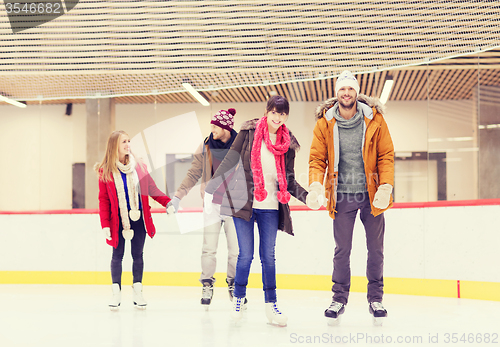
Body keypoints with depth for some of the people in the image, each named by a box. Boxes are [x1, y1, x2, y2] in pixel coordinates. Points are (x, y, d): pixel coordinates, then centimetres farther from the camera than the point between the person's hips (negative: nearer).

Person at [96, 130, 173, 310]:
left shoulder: (139, 167, 4)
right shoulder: (105, 171, -3)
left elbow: (152, 189, 7)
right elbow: (103, 200, -2)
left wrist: (168, 202, -7)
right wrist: (105, 225, -7)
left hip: (138, 219, 2)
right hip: (118, 220, -2)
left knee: (137, 255, 7)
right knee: (117, 255, 4)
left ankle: (137, 292, 16)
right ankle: (116, 292, 14)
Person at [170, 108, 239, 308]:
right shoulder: (205, 148, 0)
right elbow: (193, 175, 3)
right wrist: (178, 196, -4)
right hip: (212, 204, 1)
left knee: (236, 250, 2)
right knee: (208, 249, -2)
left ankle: (234, 284, 22)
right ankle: (207, 284, 15)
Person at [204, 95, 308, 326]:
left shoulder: (288, 144, 6)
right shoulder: (249, 132, -2)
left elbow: (289, 180, 10)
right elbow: (229, 161, 1)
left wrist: (306, 196, -7)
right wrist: (210, 189, 2)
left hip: (270, 207, 2)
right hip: (244, 202, -2)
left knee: (268, 256, 4)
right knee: (246, 254, -1)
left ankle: (271, 304, 15)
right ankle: (238, 299, 18)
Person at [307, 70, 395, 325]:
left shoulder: (374, 119, -4)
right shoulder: (325, 123, -3)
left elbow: (386, 156, -2)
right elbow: (317, 159, -1)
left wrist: (385, 186, -14)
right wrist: (315, 184, -18)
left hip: (371, 195, 0)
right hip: (342, 196, 0)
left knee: (375, 248, 8)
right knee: (342, 249, 5)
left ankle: (375, 298, 22)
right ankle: (339, 298, 19)